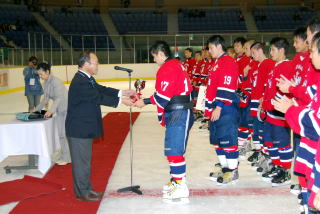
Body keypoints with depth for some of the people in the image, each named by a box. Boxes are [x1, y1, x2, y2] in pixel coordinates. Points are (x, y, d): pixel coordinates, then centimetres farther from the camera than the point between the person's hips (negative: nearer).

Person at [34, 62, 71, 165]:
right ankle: (65, 156, 24)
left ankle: (66, 157, 7)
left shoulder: (55, 81, -21)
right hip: (59, 110, 8)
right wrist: (37, 109, 10)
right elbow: (46, 98, 13)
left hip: (66, 109, -8)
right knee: (61, 133, 13)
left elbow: (59, 97, -28)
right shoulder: (46, 83, 6)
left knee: (64, 133, -3)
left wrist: (51, 110, -36)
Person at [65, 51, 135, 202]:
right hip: (78, 129, -10)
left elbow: (101, 90, 7)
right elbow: (98, 98, -24)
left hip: (85, 127, 10)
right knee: (81, 161, 3)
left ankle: (86, 189, 32)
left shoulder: (87, 79, 7)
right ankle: (82, 193, 16)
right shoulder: (80, 82, -24)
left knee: (85, 159, 19)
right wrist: (120, 101, -19)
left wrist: (122, 93, -2)